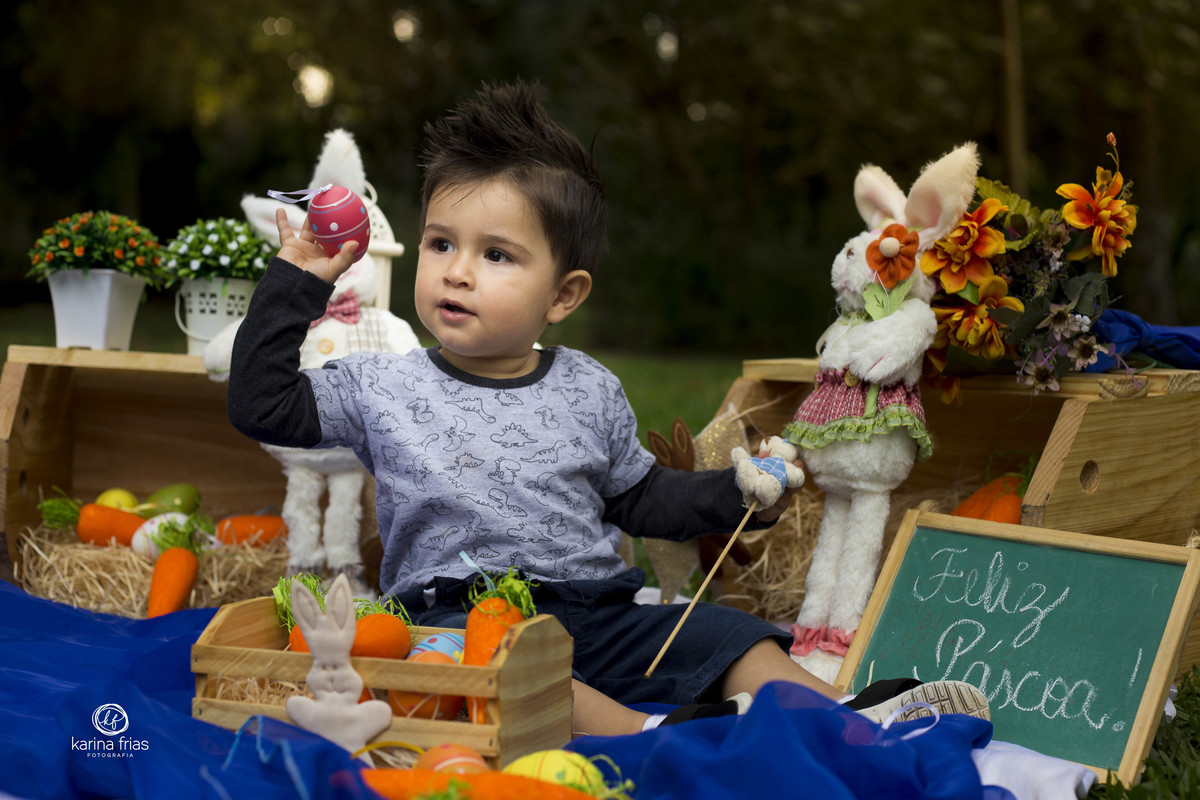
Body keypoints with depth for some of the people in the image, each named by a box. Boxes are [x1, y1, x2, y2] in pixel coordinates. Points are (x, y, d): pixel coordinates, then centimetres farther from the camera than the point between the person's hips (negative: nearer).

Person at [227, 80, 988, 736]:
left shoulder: (590, 392, 12)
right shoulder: (384, 386, 5)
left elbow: (639, 498, 22)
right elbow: (262, 403, 4)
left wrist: (740, 495, 8)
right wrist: (294, 283, 3)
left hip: (596, 616, 4)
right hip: (458, 612, -4)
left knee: (725, 634, -14)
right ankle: (646, 734, -51)